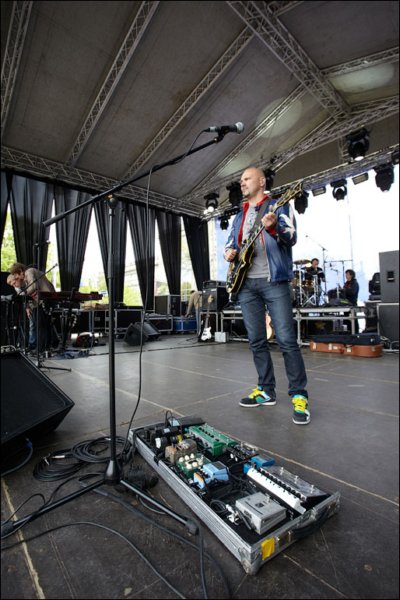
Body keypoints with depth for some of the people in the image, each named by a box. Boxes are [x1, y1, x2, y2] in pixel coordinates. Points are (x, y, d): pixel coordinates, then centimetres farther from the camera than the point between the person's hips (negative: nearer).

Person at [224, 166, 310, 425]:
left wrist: (273, 228, -28)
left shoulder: (279, 206, 6)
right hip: (246, 283, 6)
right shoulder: (240, 216, 23)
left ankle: (299, 396, 3)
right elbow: (231, 243, 25)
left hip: (273, 280, -6)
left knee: (286, 340, -9)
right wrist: (229, 253, 2)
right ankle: (267, 391, 18)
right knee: (257, 341, 7)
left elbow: (292, 238, -8)